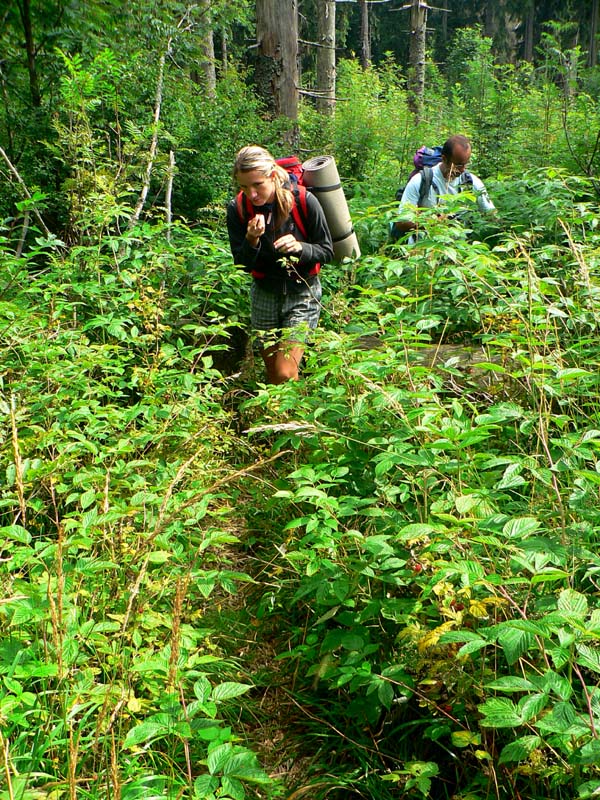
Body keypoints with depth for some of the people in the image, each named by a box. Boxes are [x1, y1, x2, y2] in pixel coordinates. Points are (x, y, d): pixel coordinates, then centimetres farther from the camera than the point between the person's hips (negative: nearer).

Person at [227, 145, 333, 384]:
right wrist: (252, 240, -27)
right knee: (272, 375, 13)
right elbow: (243, 266, -7)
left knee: (285, 374, -13)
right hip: (264, 295, 3)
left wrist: (299, 247, -29)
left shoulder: (304, 201, -18)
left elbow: (327, 251, -8)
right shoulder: (237, 208, -11)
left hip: (303, 294, -3)